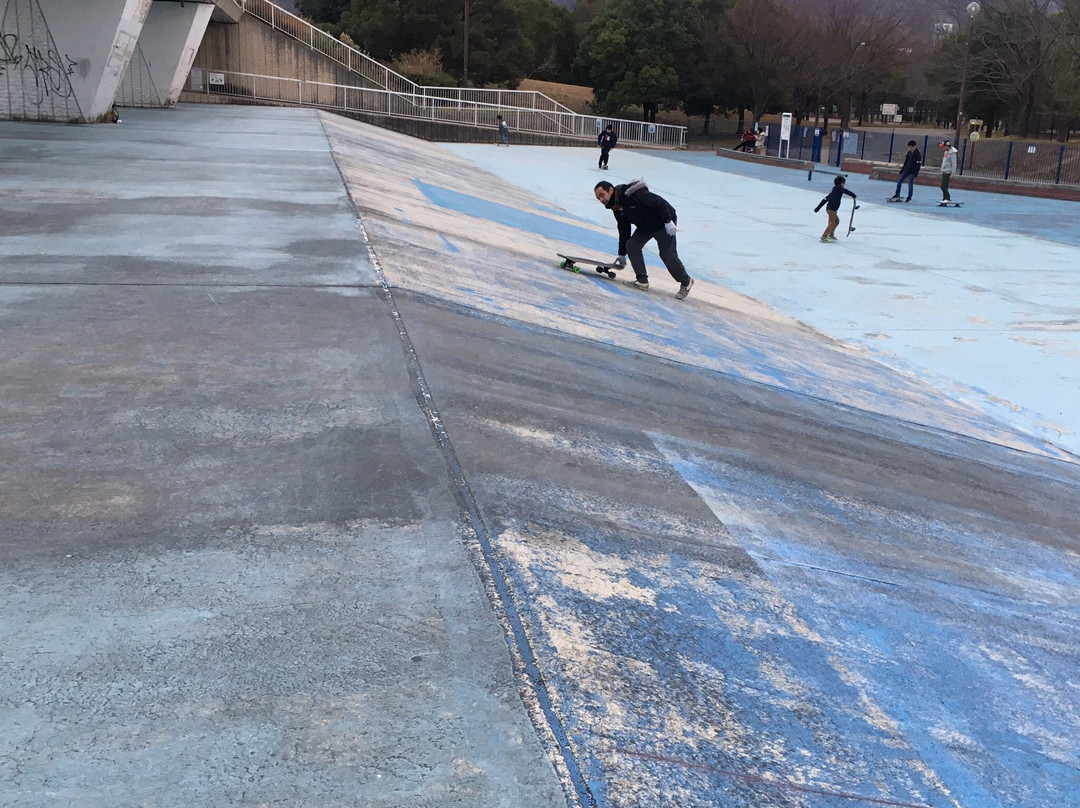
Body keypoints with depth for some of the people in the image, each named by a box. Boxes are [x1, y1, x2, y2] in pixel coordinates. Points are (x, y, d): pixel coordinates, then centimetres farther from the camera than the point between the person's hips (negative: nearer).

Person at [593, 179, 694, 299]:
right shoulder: (616, 207, -1)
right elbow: (624, 230, 8)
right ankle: (642, 281, 3)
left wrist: (668, 221, -31)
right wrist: (622, 254, 10)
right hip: (645, 226, 9)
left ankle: (686, 282, 11)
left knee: (667, 255, -10)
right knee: (631, 246, -3)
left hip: (665, 222, -9)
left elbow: (658, 202, -30)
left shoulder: (632, 194, -30)